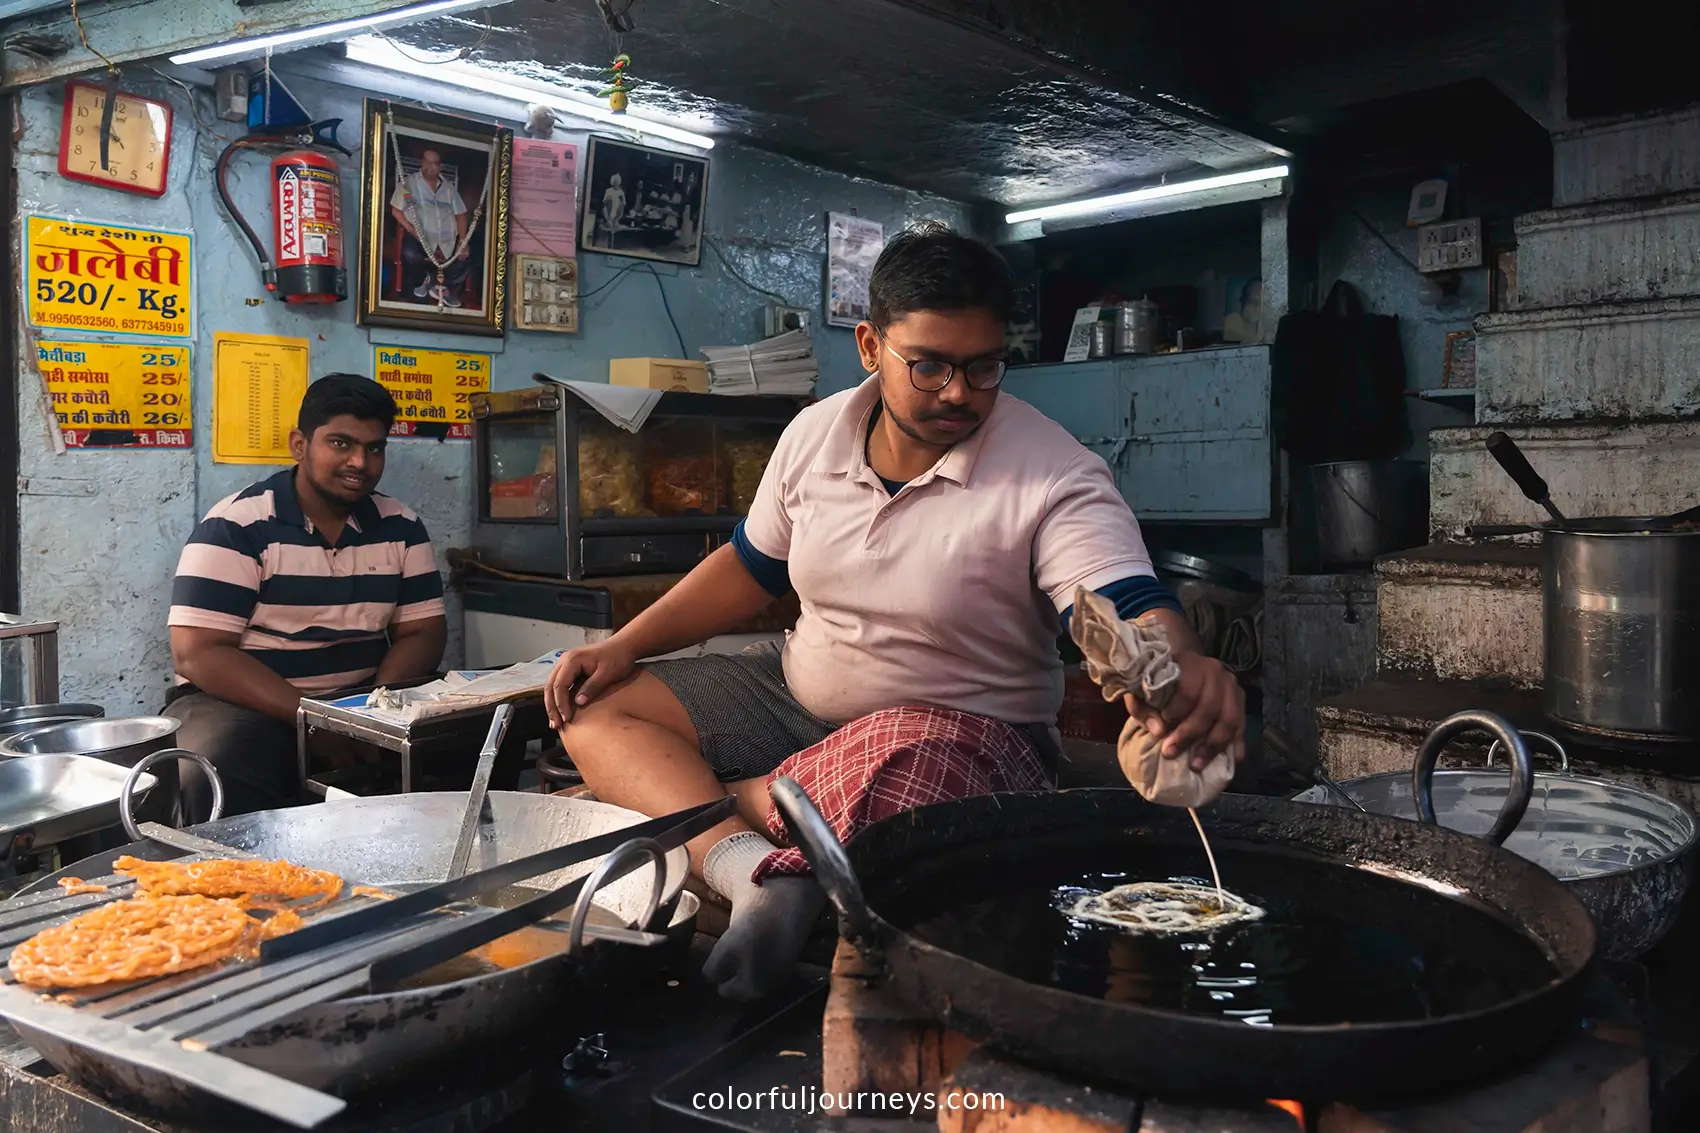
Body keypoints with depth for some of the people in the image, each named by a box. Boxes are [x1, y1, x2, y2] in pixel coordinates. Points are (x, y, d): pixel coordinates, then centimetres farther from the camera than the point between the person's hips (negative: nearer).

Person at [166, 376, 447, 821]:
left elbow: (422, 632, 5)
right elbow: (198, 653, -15)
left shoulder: (401, 528, 5)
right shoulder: (235, 526, -10)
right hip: (245, 704, -4)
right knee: (212, 776, -35)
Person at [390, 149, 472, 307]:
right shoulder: (409, 182, 5)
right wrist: (410, 228, -17)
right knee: (410, 254, -34)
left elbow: (460, 214, 11)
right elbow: (396, 210, 1)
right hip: (420, 237, -4)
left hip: (448, 240, 4)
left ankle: (448, 287, 7)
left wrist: (463, 241, -3)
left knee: (468, 256, -17)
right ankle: (424, 279, 0)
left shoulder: (448, 186, 15)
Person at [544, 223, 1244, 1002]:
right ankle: (754, 871, -30)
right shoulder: (815, 433, -2)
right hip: (797, 694, 6)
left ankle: (673, 800, -17)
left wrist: (1182, 670, -55)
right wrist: (624, 646, 3)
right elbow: (750, 566, 11)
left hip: (964, 729, -6)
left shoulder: (1057, 480, -19)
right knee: (595, 712, -7)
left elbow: (1130, 614, -30)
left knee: (896, 768, -42)